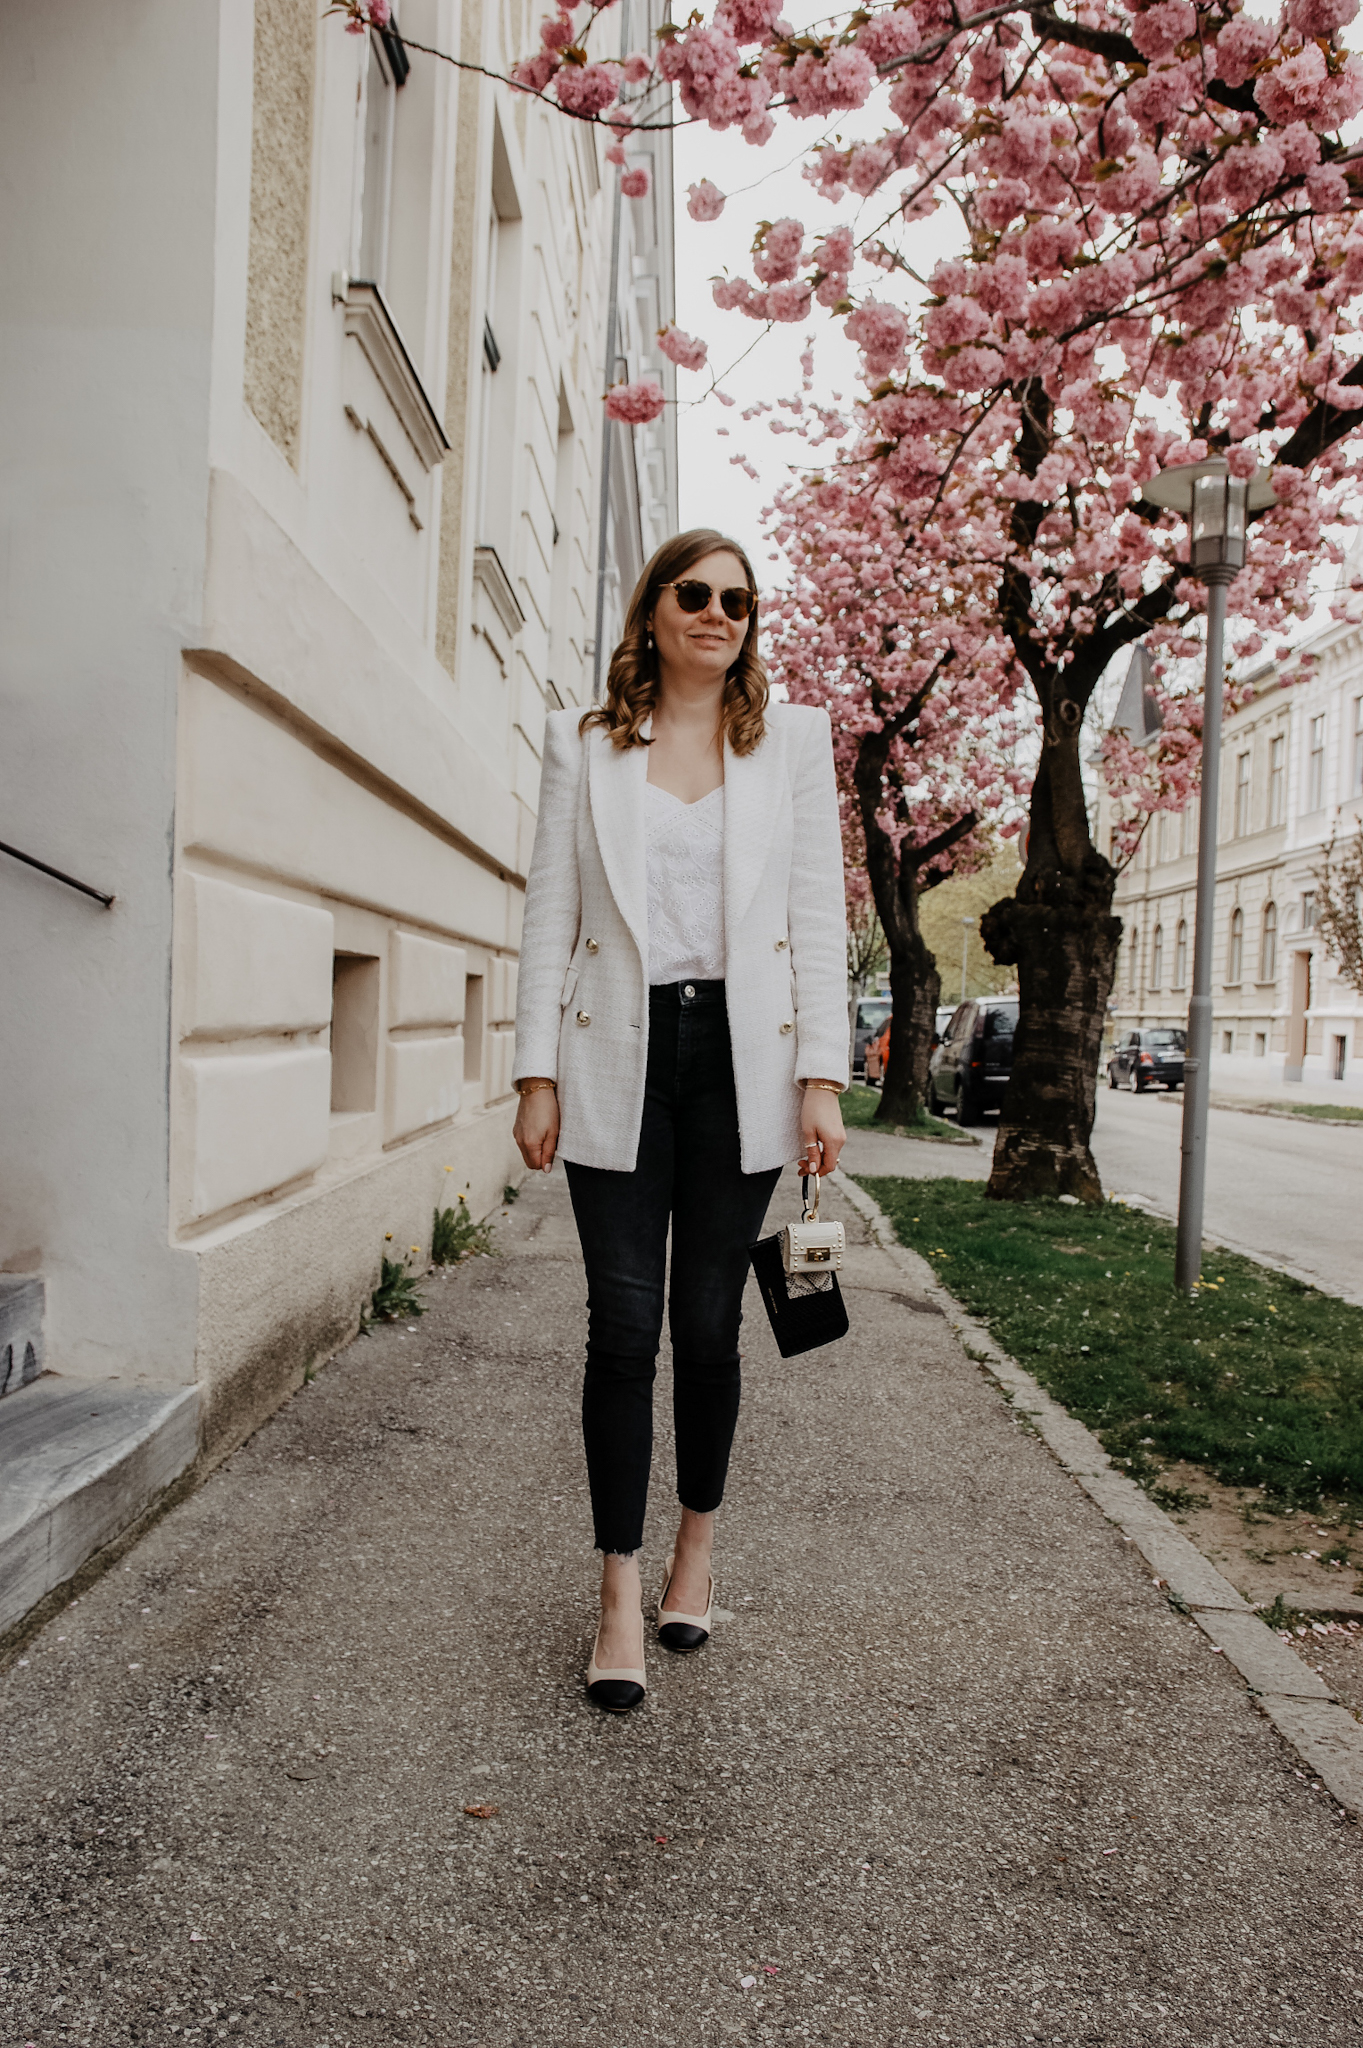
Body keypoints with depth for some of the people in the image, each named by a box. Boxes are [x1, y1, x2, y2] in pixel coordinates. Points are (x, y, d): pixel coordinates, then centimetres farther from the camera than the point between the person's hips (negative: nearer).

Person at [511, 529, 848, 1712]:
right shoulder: (586, 746, 10)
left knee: (708, 1325, 5)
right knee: (624, 1328, -1)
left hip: (740, 1058, 0)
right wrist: (539, 1072, 0)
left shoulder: (792, 740, 10)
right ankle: (621, 1598, 11)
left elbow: (819, 915, 5)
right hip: (621, 1060, 0)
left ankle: (697, 1550, 28)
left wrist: (821, 1077, -3)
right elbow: (552, 913, 7)